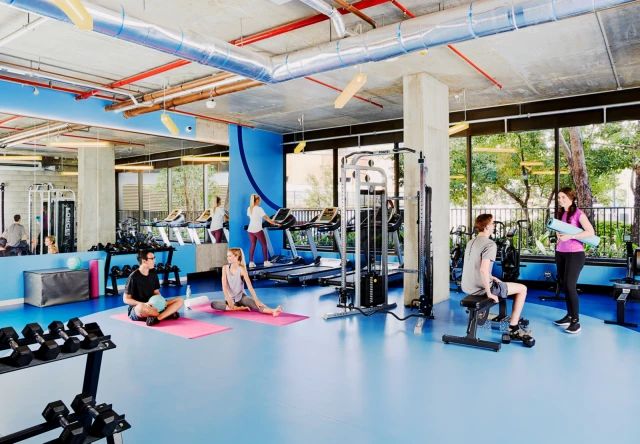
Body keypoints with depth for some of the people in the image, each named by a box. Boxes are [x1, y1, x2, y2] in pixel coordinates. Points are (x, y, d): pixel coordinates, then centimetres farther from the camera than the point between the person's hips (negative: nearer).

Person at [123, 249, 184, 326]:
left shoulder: (153, 274, 5)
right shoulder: (134, 277, -13)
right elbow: (126, 299, -11)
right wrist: (144, 304, -24)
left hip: (152, 306, 6)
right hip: (136, 309, -6)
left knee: (179, 300, -10)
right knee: (141, 308, -43)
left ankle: (157, 318, -29)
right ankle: (167, 314, -21)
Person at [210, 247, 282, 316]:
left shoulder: (242, 269, -11)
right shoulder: (225, 268, -4)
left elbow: (249, 286, -18)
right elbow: (224, 286, -10)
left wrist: (256, 300, -28)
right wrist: (228, 299, -23)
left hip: (241, 297, -3)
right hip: (230, 298, 3)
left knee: (256, 304, -32)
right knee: (213, 304, -23)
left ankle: (272, 311, -54)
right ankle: (239, 308, -28)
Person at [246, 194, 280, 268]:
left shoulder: (249, 209, 8)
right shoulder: (259, 209, -12)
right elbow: (266, 218, -14)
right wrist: (275, 223, -11)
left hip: (250, 229, 6)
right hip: (257, 230, -6)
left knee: (252, 245, 9)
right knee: (264, 245, 5)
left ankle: (251, 262, 4)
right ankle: (266, 262, 6)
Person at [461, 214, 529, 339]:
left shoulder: (471, 242, 11)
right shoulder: (490, 245, -17)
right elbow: (483, 270, -29)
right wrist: (489, 293, -20)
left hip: (466, 287, 9)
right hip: (480, 288, -9)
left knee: (499, 284, 40)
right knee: (522, 289, 8)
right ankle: (513, 328, 8)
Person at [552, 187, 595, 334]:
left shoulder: (578, 213, -8)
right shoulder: (561, 213, 12)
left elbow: (591, 232, -17)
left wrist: (570, 236, -22)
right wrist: (558, 237, 5)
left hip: (575, 254, -7)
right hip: (560, 253, 7)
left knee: (570, 286, -9)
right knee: (562, 285, 10)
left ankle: (576, 321, -1)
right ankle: (569, 315, 22)